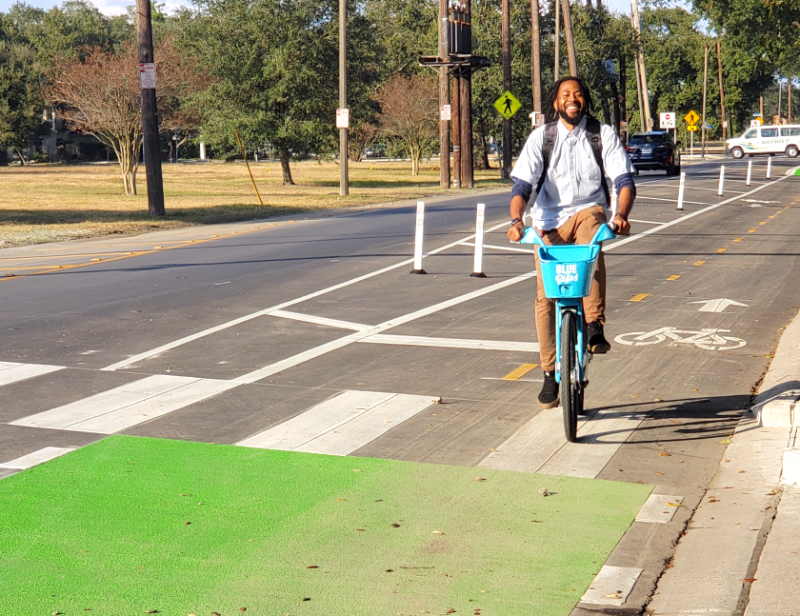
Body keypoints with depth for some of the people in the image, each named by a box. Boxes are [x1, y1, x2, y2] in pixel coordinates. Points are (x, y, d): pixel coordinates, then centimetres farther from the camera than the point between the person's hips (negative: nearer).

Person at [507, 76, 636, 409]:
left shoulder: (603, 135, 2)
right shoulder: (541, 137, 2)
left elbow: (624, 179, -7)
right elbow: (522, 184, -7)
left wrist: (621, 214, -28)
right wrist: (517, 219, -27)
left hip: (588, 211, -1)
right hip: (549, 221, 1)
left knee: (590, 224, -38)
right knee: (545, 296, -8)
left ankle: (594, 326, -37)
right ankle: (550, 374, 7)